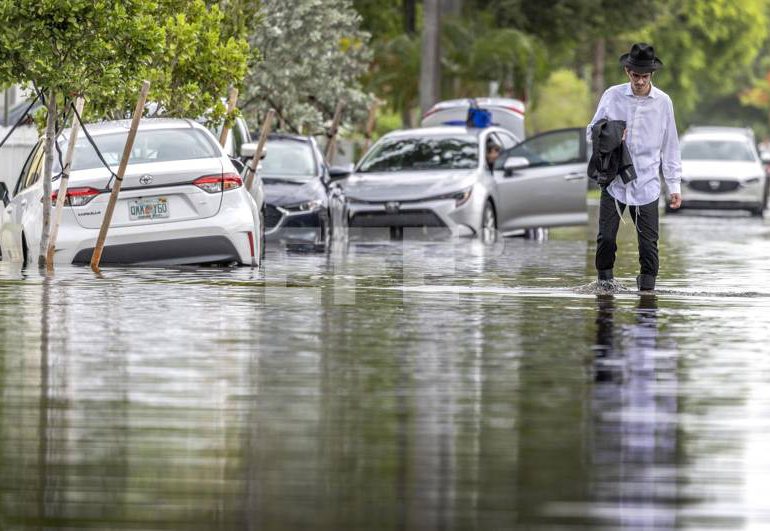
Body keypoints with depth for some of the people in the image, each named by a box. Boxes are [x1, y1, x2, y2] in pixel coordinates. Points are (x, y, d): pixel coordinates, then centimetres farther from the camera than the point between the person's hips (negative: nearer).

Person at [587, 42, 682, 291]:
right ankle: (604, 282, 12)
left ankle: (647, 283, 11)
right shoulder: (612, 96, 2)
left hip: (646, 184, 0)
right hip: (614, 182, 0)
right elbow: (592, 132, 11)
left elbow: (670, 146, 9)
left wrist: (674, 186, 7)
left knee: (649, 242, -3)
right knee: (606, 237, -3)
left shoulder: (663, 102, 3)